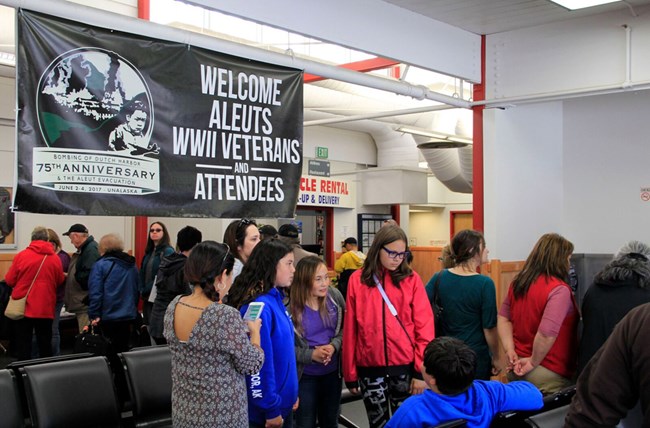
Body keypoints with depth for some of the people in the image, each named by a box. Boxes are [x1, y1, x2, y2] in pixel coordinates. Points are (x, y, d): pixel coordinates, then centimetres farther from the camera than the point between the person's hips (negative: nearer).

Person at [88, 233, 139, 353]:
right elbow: (136, 291, 16)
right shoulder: (131, 265, 9)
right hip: (128, 316, 5)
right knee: (123, 350, 12)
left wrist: (94, 315, -10)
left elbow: (95, 293, -14)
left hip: (108, 318, -5)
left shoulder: (100, 265, -9)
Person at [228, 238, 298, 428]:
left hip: (283, 401, 9)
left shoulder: (276, 299, 5)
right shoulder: (259, 306, -24)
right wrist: (270, 409, -20)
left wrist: (291, 393, 14)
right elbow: (259, 363, -24)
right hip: (267, 408, -9)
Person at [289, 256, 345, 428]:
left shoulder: (334, 296, -9)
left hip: (332, 371, 3)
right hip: (305, 376, -3)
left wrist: (334, 346, -16)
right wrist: (311, 355, -23)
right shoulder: (290, 306, -19)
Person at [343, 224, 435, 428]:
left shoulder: (411, 279, -2)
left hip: (405, 365, 0)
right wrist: (350, 373, 3)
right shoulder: (357, 280, -1)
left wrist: (422, 370, -8)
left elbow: (424, 327, -3)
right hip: (370, 367, 1)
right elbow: (350, 330, 2)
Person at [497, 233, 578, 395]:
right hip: (549, 376, -8)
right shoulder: (559, 290, -18)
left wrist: (510, 351, 3)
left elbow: (503, 317, 11)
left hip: (518, 366, 8)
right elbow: (546, 333, -28)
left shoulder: (519, 283, 5)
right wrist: (533, 362, -15)